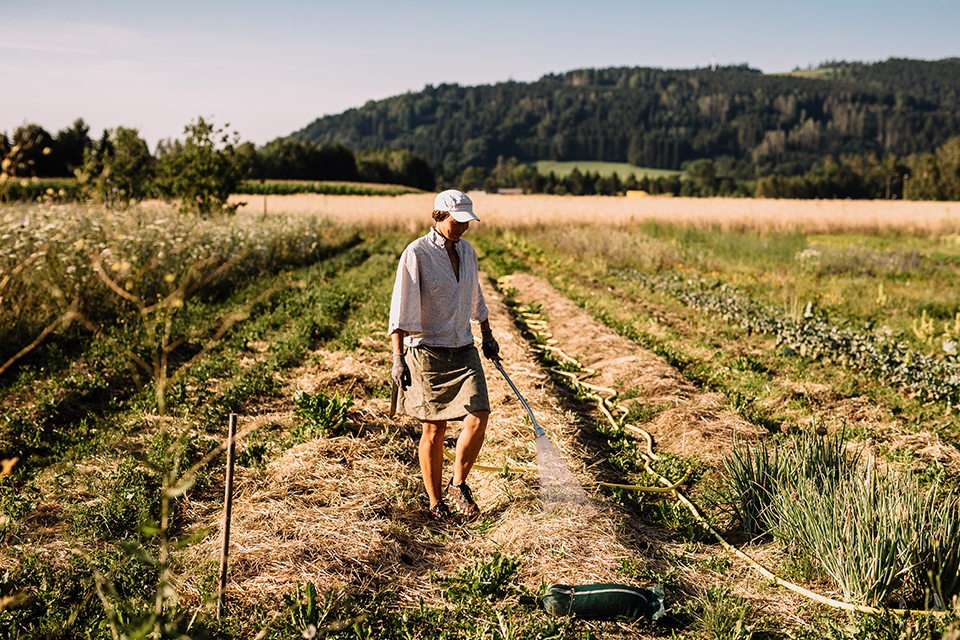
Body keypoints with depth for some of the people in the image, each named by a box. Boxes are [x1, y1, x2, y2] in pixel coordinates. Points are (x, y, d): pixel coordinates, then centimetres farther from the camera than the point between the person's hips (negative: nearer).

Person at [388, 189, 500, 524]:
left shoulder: (467, 251, 9)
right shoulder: (416, 253, -10)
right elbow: (400, 308, -12)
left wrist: (487, 335, 29)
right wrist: (398, 357, -17)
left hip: (464, 349, 5)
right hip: (428, 350, -5)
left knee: (479, 416, -10)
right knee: (435, 429, 2)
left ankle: (457, 486, 11)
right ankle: (436, 503, 18)